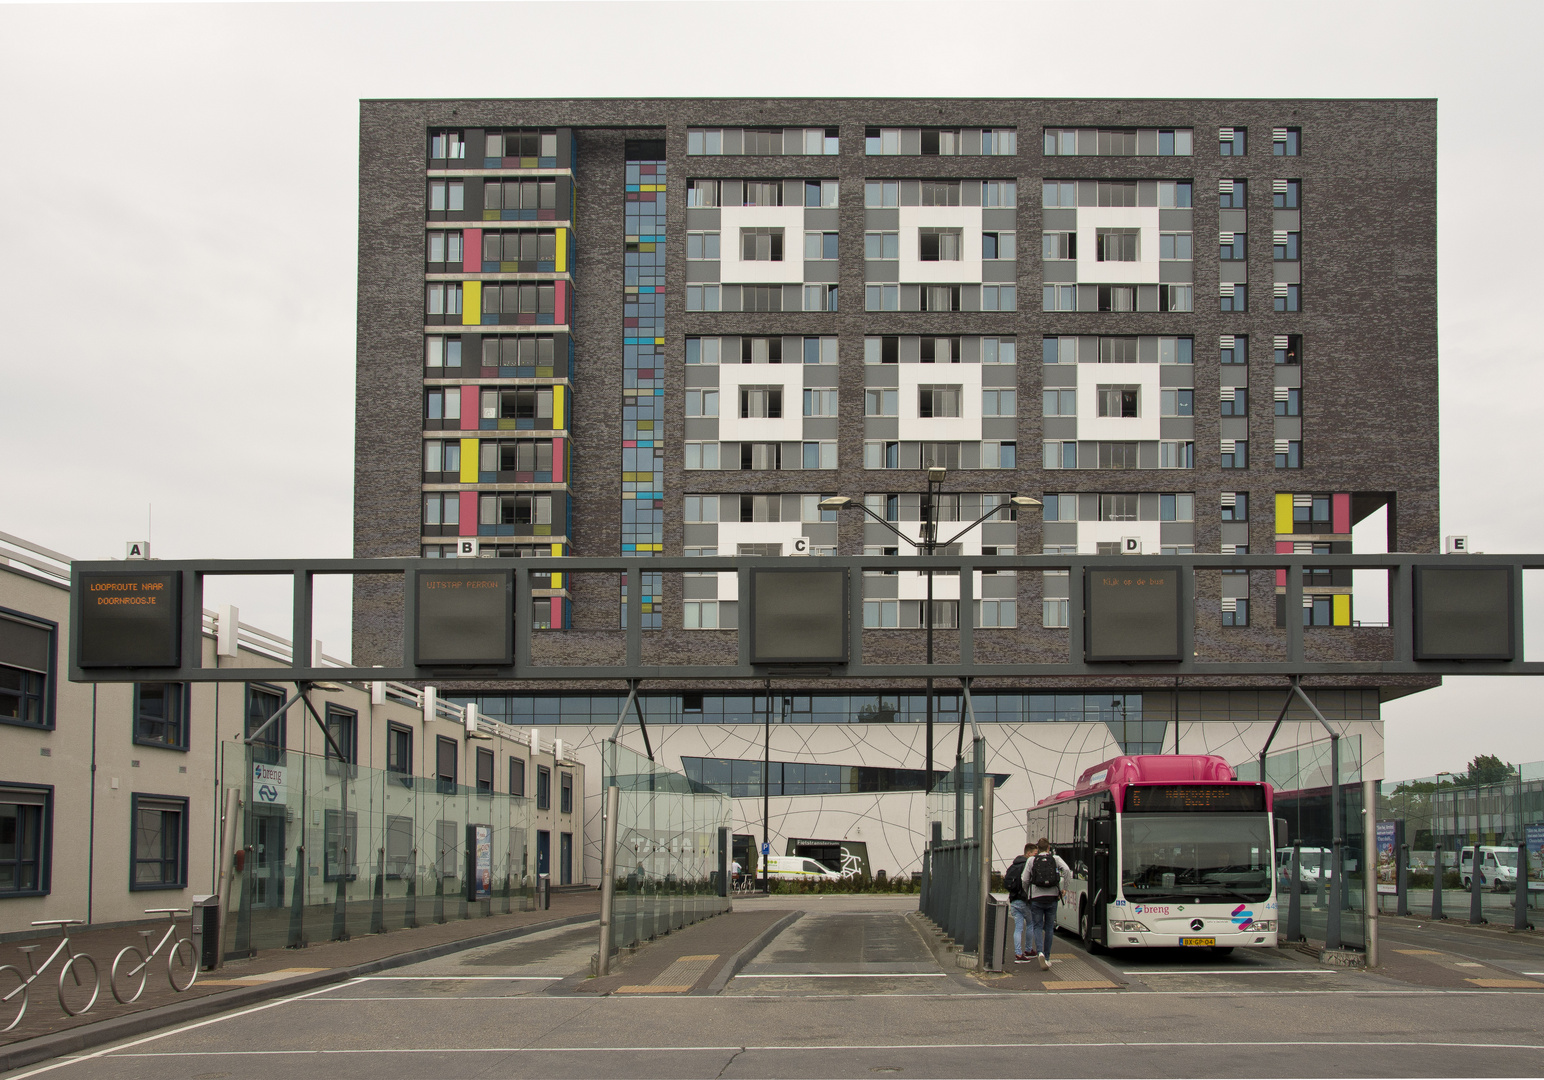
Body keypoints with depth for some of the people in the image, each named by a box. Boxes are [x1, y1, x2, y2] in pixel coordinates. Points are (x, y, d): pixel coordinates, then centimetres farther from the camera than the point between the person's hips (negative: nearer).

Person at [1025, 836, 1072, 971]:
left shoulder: (1032, 860, 3)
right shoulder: (1055, 859, 5)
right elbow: (1067, 870, -11)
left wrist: (1026, 894, 19)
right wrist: (1064, 888, -2)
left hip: (1036, 898, -1)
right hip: (1052, 897, 1)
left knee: (1037, 927, 3)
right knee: (1049, 928, 13)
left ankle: (1040, 952, -21)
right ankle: (1047, 957, 16)